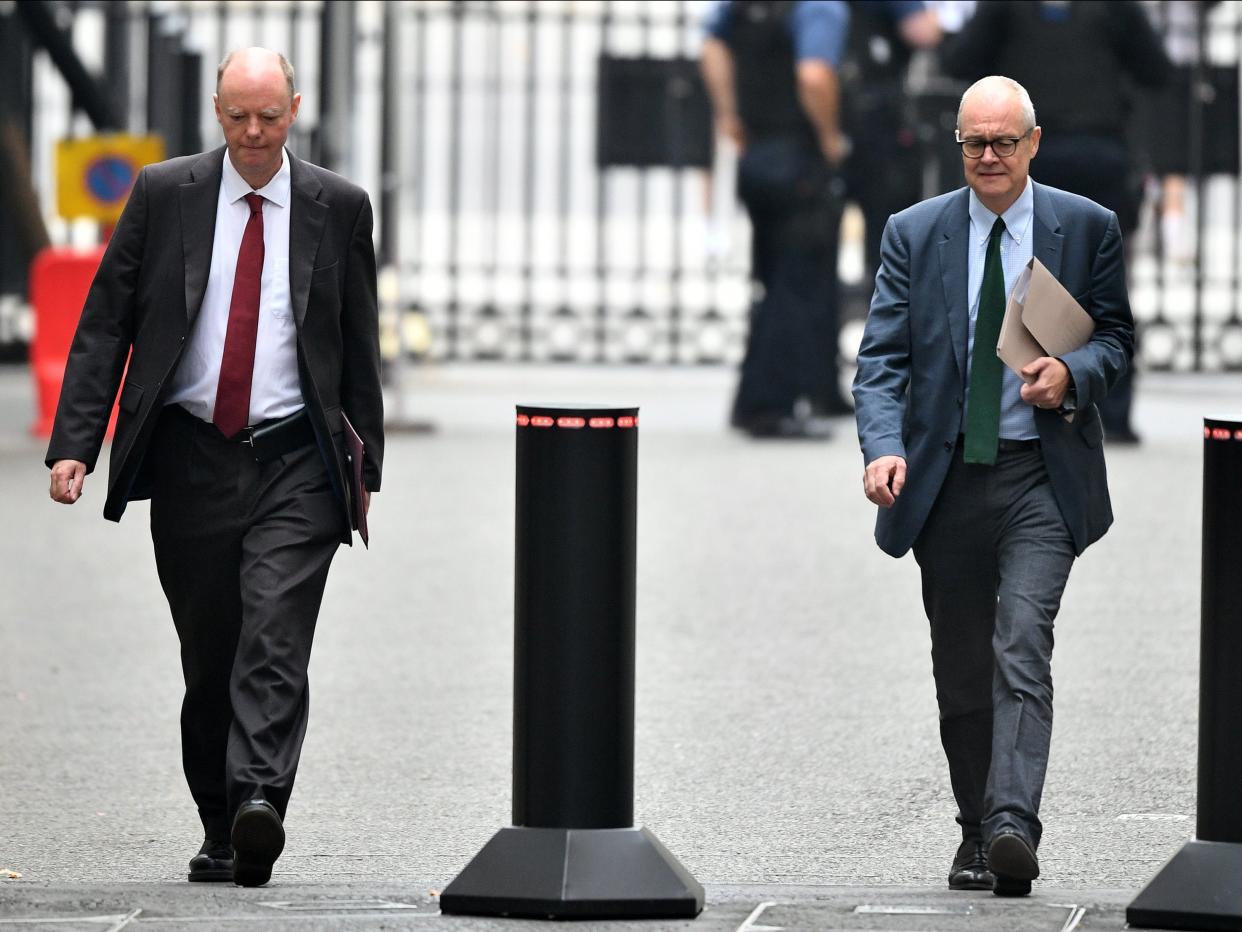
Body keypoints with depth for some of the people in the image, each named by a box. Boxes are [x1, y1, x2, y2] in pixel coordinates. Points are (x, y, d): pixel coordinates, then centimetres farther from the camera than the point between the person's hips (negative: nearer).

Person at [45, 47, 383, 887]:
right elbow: (105, 326, 3)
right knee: (208, 657, 7)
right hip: (188, 460, 1)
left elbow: (360, 347, 11)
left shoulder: (338, 209, 5)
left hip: (295, 462, -1)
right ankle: (221, 836, 15)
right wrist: (75, 444, -6)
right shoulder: (164, 196, 4)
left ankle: (259, 804, -28)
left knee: (275, 643, -16)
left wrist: (364, 468, 9)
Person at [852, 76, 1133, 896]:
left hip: (1042, 476, -2)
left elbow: (1116, 335, 10)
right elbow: (882, 357, -1)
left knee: (1024, 648, -18)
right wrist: (885, 447, -18)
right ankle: (976, 829, 20)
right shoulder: (915, 234, 4)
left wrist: (1073, 374, -14)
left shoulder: (1087, 228, 2)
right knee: (961, 669, 8)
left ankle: (1014, 824, -28)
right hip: (947, 477, 3)